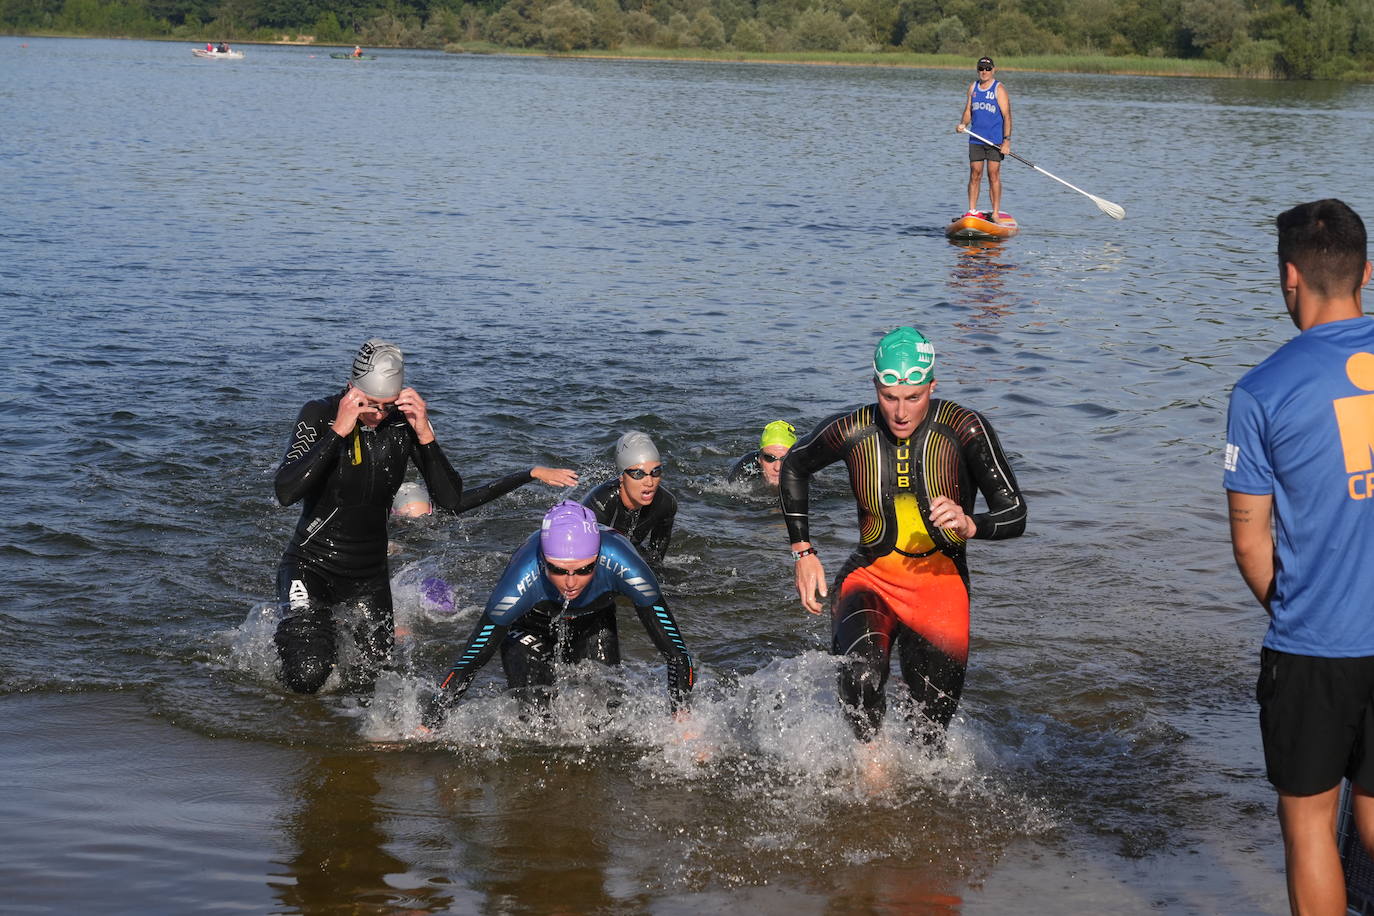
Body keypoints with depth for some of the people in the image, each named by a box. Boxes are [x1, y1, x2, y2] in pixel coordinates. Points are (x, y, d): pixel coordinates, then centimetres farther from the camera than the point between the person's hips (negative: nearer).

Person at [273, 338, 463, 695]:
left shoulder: (404, 422, -7)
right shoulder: (320, 415, -16)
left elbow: (451, 500, -13)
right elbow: (286, 492, -30)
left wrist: (424, 435, -24)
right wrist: (338, 431, -34)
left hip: (370, 572, 4)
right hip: (312, 567, -4)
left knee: (371, 679, 9)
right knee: (307, 677, -19)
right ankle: (290, 634, 16)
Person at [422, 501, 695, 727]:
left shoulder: (620, 563, -39)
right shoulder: (523, 577, -42)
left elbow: (677, 655, -31)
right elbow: (468, 664, -35)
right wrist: (426, 729, -36)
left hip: (594, 623, 1)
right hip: (529, 627, -1)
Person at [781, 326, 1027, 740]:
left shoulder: (964, 429, -14)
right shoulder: (851, 431, -9)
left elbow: (1015, 515, -14)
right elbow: (794, 467, 11)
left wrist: (970, 525, -36)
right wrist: (803, 551, 6)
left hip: (941, 581, 0)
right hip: (870, 578, 0)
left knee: (934, 716, -2)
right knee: (860, 674, -31)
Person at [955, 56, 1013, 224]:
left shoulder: (999, 89, -6)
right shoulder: (973, 87, 11)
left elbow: (1006, 116, -10)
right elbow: (968, 111, 16)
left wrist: (1007, 140, -18)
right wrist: (963, 124, -6)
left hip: (995, 140, -4)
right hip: (976, 139, 4)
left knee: (993, 174, -3)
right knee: (974, 175, 3)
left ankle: (996, 213, 0)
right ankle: (972, 211, 8)